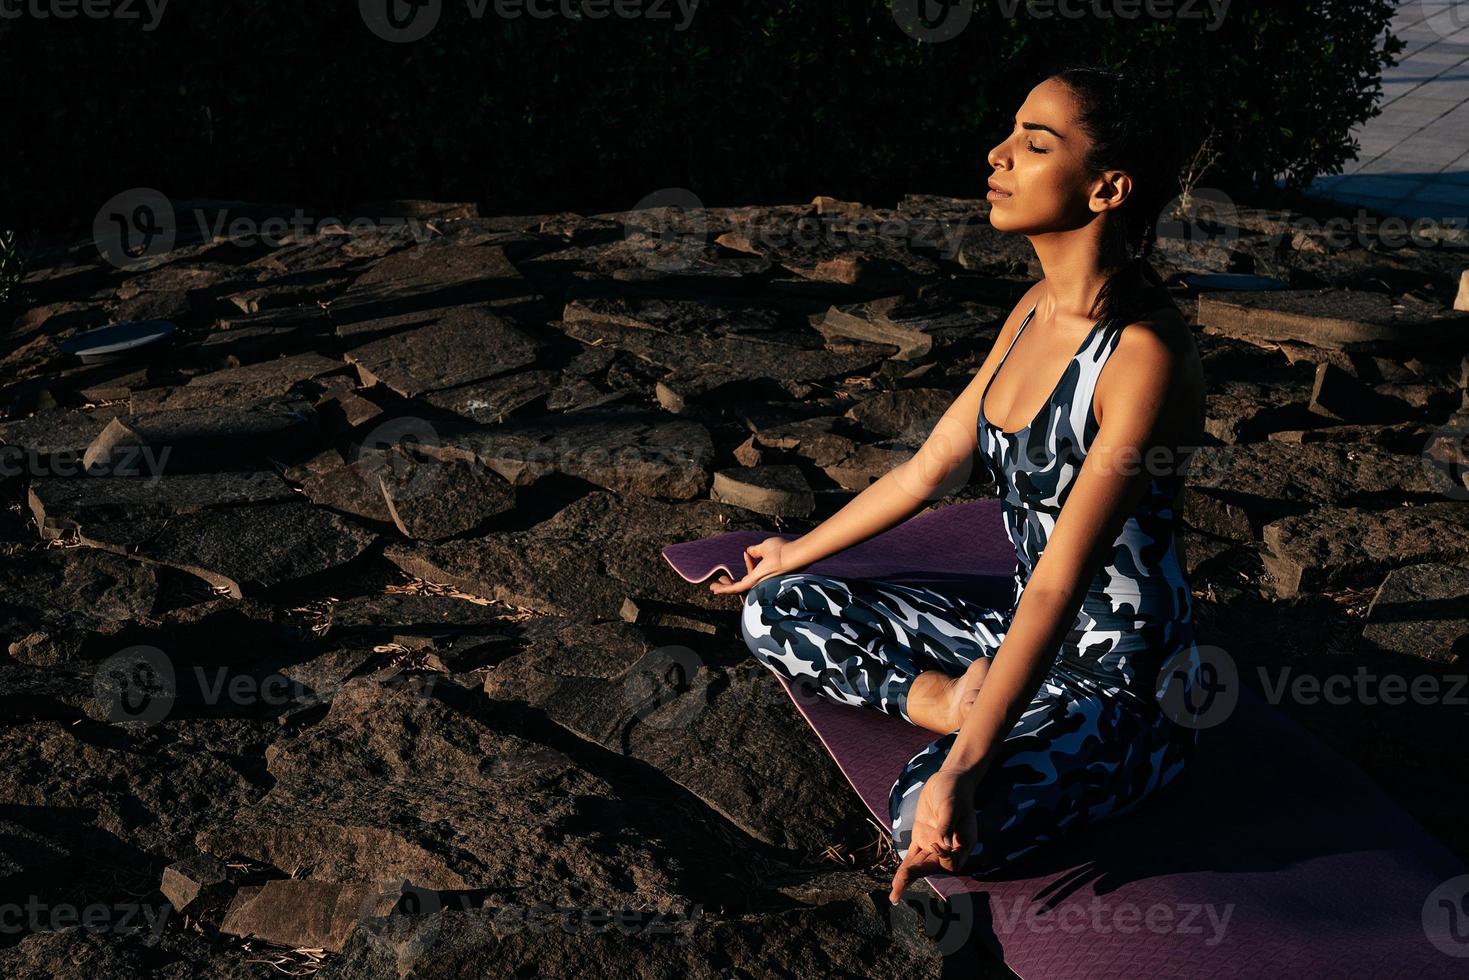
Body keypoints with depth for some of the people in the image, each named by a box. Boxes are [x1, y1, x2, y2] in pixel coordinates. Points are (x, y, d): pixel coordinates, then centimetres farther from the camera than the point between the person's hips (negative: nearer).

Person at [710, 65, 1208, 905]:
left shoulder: (1146, 352, -25)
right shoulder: (1038, 308, 1)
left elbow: (1060, 583, -29)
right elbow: (933, 466, 11)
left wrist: (960, 775, -33)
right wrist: (801, 551, 22)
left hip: (1122, 683, -8)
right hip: (1022, 638, 8)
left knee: (936, 822, -34)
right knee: (775, 612, 3)